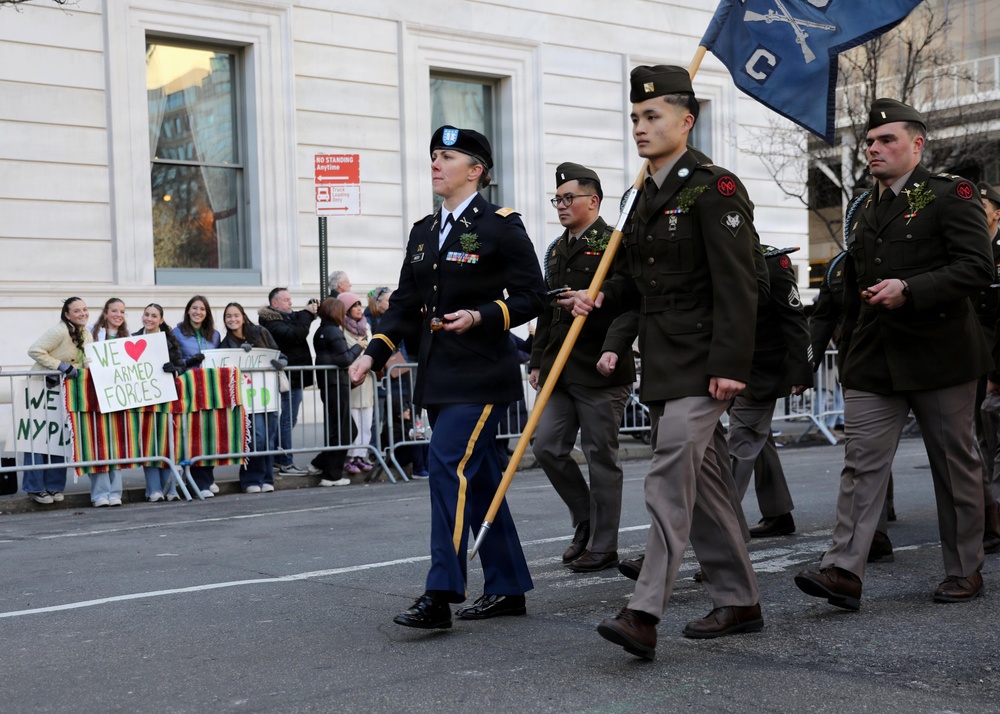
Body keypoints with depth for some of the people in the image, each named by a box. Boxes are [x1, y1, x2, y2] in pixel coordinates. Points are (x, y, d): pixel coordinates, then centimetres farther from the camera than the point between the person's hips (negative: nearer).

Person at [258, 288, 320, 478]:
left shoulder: (288, 317, 18)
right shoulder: (272, 323, -13)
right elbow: (296, 335, -24)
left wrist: (309, 311, 2)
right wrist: (307, 314, -15)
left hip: (293, 377, 10)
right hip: (290, 377, -10)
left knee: (286, 419, 14)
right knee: (288, 420, -9)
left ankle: (277, 458, 21)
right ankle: (286, 464, -7)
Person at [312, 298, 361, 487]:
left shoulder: (320, 332, 13)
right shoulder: (334, 332, -12)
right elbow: (345, 359, -17)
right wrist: (358, 347, -2)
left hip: (327, 385, 9)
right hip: (337, 385, -9)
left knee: (344, 429, 16)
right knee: (341, 431, -1)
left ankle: (321, 463, 15)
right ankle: (332, 475, 2)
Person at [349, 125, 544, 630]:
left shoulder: (501, 226, -5)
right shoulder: (424, 231, 15)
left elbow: (531, 296, -7)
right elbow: (405, 304, 16)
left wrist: (481, 317, -21)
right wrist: (373, 355, 5)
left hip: (480, 375, -7)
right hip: (438, 374, 7)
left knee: (449, 465, -16)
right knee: (478, 477, 11)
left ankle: (440, 596, -14)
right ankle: (507, 588, 20)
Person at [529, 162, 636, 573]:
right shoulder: (556, 250, 17)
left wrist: (613, 350, -25)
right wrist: (538, 361, 17)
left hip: (600, 372, -7)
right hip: (560, 370, 7)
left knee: (601, 457, 0)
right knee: (547, 447, 5)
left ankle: (602, 546, 9)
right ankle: (585, 523, 23)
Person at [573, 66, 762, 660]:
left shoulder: (715, 188, -11)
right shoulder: (648, 196, 16)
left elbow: (737, 284, -17)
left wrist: (731, 365, -23)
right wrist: (604, 297, 5)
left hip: (702, 363, -9)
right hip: (662, 364, 9)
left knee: (670, 480, -15)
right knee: (703, 481, 13)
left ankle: (645, 614, -17)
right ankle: (739, 602, 22)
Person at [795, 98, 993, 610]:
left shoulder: (949, 194, -3)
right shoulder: (865, 212, 17)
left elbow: (977, 268, -14)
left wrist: (909, 290, -22)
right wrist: (847, 358, 19)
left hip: (939, 356, -5)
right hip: (873, 364, 5)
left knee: (956, 466, 6)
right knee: (861, 463, -5)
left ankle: (964, 571, 19)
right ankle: (844, 572, -10)